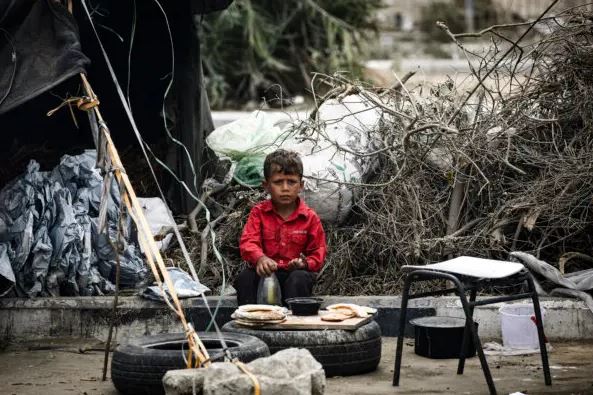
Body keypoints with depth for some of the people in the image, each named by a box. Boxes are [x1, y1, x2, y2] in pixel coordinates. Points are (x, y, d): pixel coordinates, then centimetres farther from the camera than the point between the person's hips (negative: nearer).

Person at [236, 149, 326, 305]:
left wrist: (305, 264, -20)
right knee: (245, 277, -29)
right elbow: (248, 242, -10)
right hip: (265, 272, 1)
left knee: (300, 279, -35)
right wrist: (260, 258, -34)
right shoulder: (259, 212, 5)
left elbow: (317, 253, 5)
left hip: (296, 272, -1)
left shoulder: (309, 217, 3)